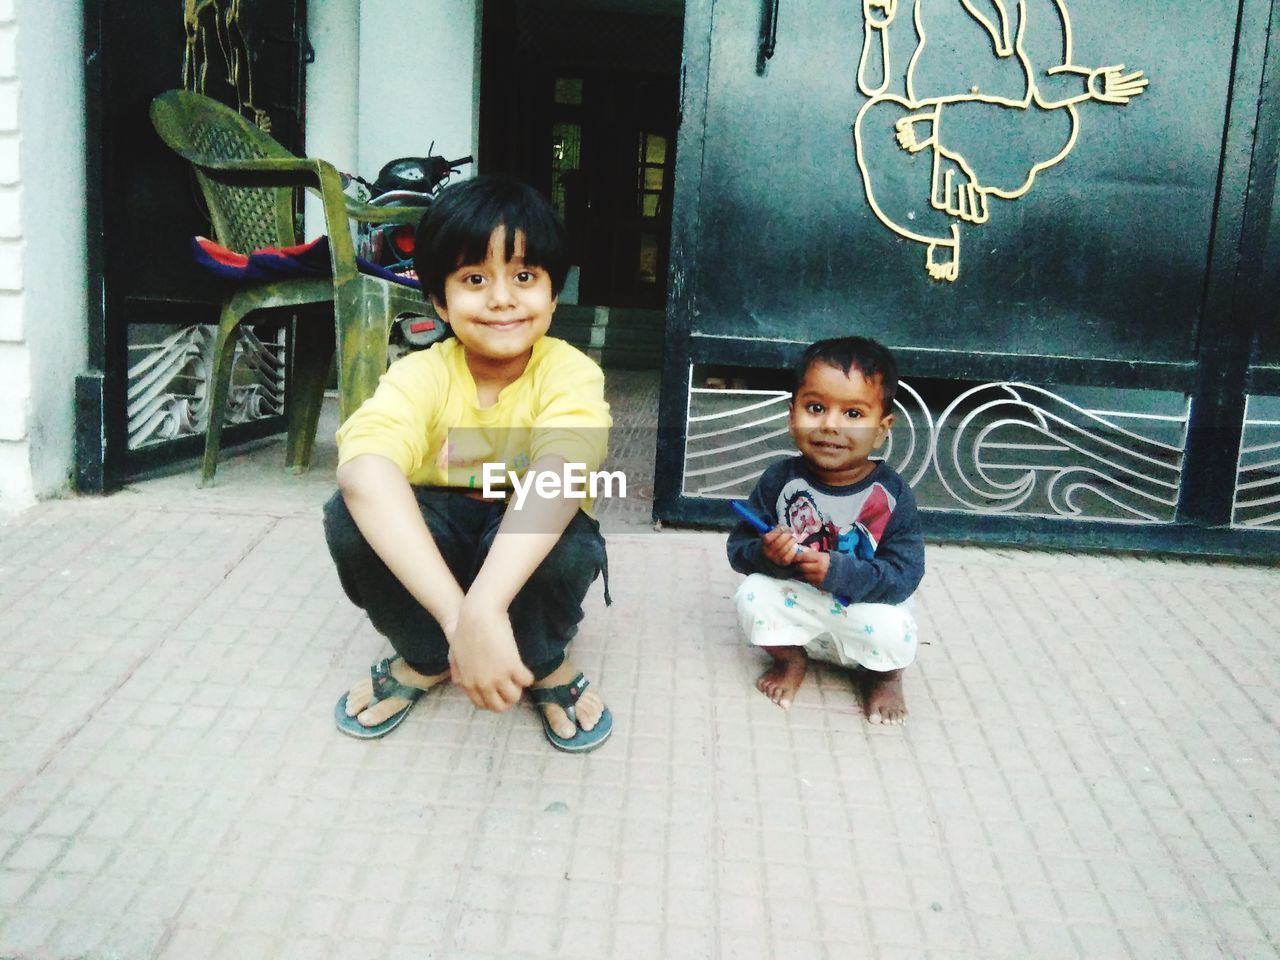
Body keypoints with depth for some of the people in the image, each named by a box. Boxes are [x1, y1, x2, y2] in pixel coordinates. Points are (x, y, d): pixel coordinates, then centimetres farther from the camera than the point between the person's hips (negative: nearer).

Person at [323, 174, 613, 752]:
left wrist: (483, 606, -60)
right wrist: (455, 614, -57)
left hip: (530, 548, -1)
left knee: (566, 545, -35)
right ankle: (425, 658, -1)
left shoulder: (569, 373, -22)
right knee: (350, 516, -28)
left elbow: (558, 476, -43)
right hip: (426, 548, 2)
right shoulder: (421, 375, -21)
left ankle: (546, 666, -1)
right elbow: (365, 473, -42)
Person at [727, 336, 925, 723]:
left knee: (891, 630, -30)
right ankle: (791, 660, 7)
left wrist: (839, 571, -33)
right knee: (752, 597, -24)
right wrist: (765, 554, -31)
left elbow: (905, 574, -20)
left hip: (863, 611, -1)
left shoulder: (892, 495, -16)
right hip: (795, 608, 2)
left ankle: (885, 677, 8)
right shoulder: (780, 480, -11)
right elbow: (739, 548, -7)